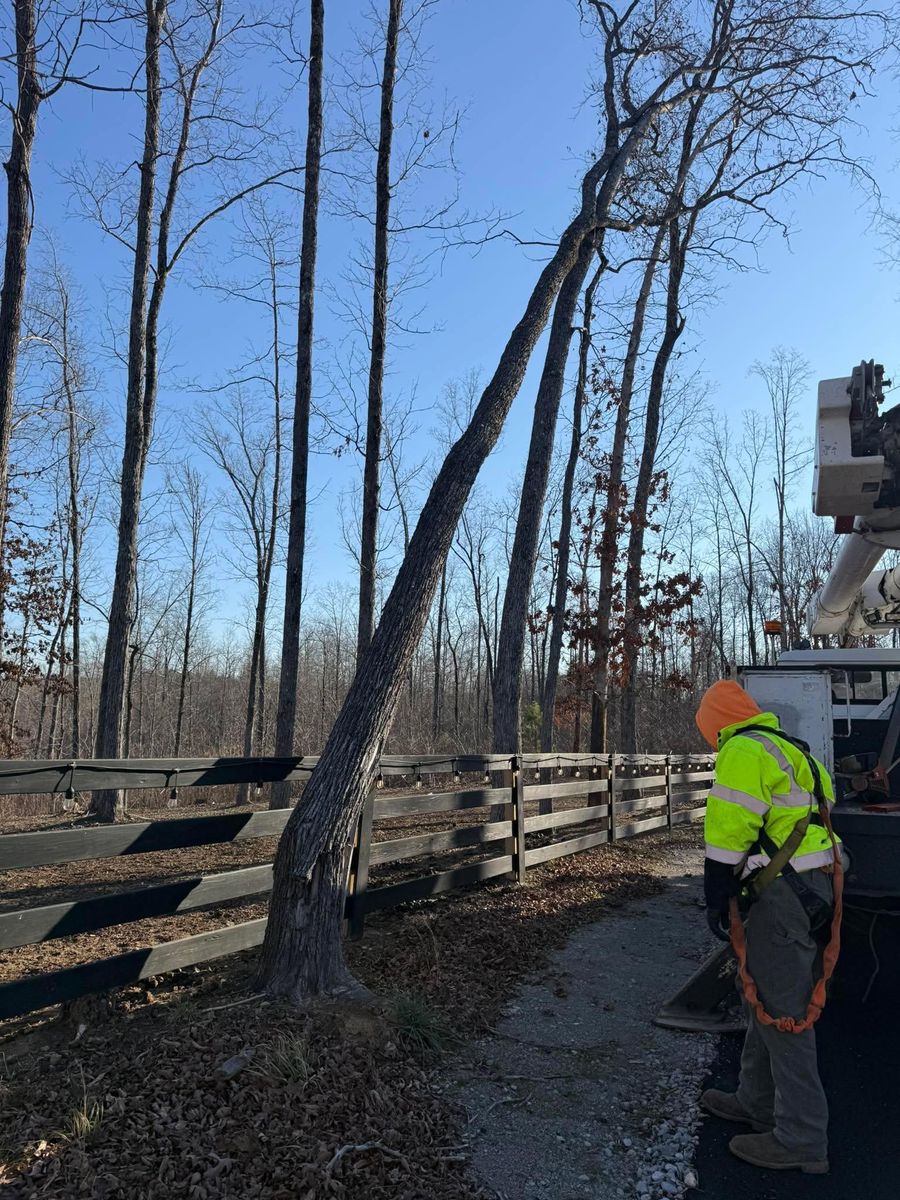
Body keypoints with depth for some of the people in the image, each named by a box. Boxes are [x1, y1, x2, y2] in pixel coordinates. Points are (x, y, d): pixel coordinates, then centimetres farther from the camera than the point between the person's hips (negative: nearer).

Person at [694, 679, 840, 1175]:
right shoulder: (787, 749, 19)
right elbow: (824, 798, 23)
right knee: (767, 1000, 20)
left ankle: (801, 1140, 4)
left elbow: (729, 833, -18)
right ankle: (757, 1102, 32)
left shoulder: (742, 752, -12)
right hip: (811, 887, 11)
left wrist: (716, 898, -10)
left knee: (782, 1012, -3)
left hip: (783, 894, -10)